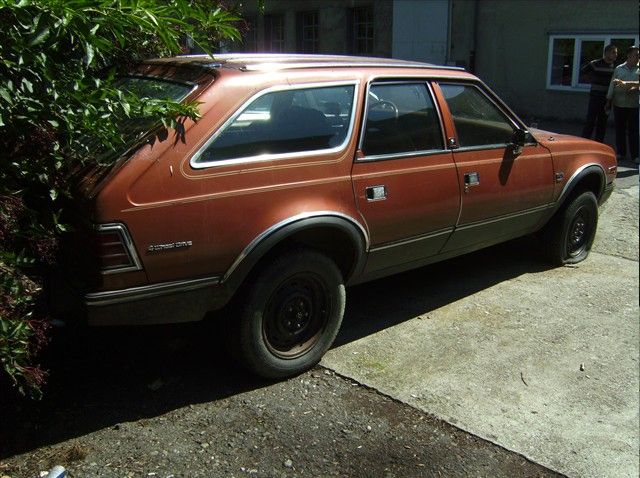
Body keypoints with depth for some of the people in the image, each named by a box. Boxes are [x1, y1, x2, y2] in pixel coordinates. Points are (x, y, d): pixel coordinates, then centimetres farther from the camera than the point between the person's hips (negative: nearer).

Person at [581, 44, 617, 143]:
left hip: (607, 98, 4)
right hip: (595, 97, -4)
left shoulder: (615, 66, 5)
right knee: (590, 122, -6)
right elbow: (584, 70, 9)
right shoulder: (595, 64, -7)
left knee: (602, 123, 7)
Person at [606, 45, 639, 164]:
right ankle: (621, 153, 16)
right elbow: (612, 85, 12)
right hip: (619, 104, 2)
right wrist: (609, 101, 8)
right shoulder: (619, 69, 11)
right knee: (620, 129, 6)